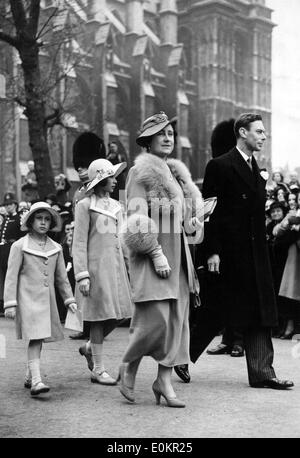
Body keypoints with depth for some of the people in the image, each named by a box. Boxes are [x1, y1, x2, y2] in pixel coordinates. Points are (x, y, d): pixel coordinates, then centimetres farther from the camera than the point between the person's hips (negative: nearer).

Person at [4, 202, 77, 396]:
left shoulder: (56, 248, 10)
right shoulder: (20, 246, -3)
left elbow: (61, 277, 18)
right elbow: (11, 276, -4)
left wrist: (69, 299, 14)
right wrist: (10, 303, -9)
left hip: (47, 299, 5)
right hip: (28, 298, -5)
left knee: (40, 337, 10)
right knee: (35, 337, -15)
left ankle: (30, 377, 25)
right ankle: (36, 381, -20)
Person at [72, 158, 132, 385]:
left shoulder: (116, 205, 16)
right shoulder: (85, 205, -4)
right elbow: (79, 243, -7)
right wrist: (82, 275, -14)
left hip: (116, 264, 7)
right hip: (97, 264, -6)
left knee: (118, 314, 4)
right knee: (101, 315, -3)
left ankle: (90, 347, 28)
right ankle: (98, 369, 7)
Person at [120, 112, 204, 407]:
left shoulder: (177, 172, 18)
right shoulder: (140, 171, -6)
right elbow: (137, 217, -13)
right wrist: (156, 253, -18)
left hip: (177, 253, 8)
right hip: (150, 253, -8)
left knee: (177, 318, 4)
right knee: (155, 318, -12)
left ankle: (164, 381, 11)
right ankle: (128, 366, 13)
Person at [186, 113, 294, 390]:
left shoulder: (256, 170, 16)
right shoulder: (220, 166, -8)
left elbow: (257, 213, 16)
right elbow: (210, 211, -12)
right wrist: (212, 252, -17)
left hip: (255, 253, 7)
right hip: (230, 252, -7)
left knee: (260, 314, 5)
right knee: (219, 311, 1)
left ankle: (262, 372, 9)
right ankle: (185, 355, 21)